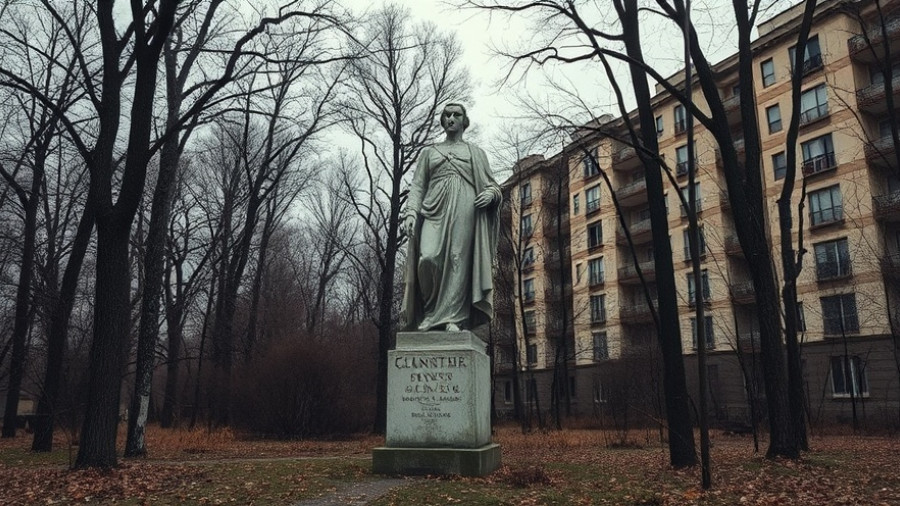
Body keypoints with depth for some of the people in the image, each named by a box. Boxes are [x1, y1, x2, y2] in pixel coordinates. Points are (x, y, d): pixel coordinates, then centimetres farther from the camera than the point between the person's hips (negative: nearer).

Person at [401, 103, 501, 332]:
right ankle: (432, 309, -4)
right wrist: (411, 212, -3)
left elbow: (492, 185, 19)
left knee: (458, 260, -14)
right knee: (428, 259, -21)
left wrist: (490, 194, -5)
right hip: (434, 211, 1)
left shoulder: (476, 153, 22)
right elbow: (417, 186, 14)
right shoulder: (429, 152, 24)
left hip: (464, 211, 0)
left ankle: (452, 318, -15)